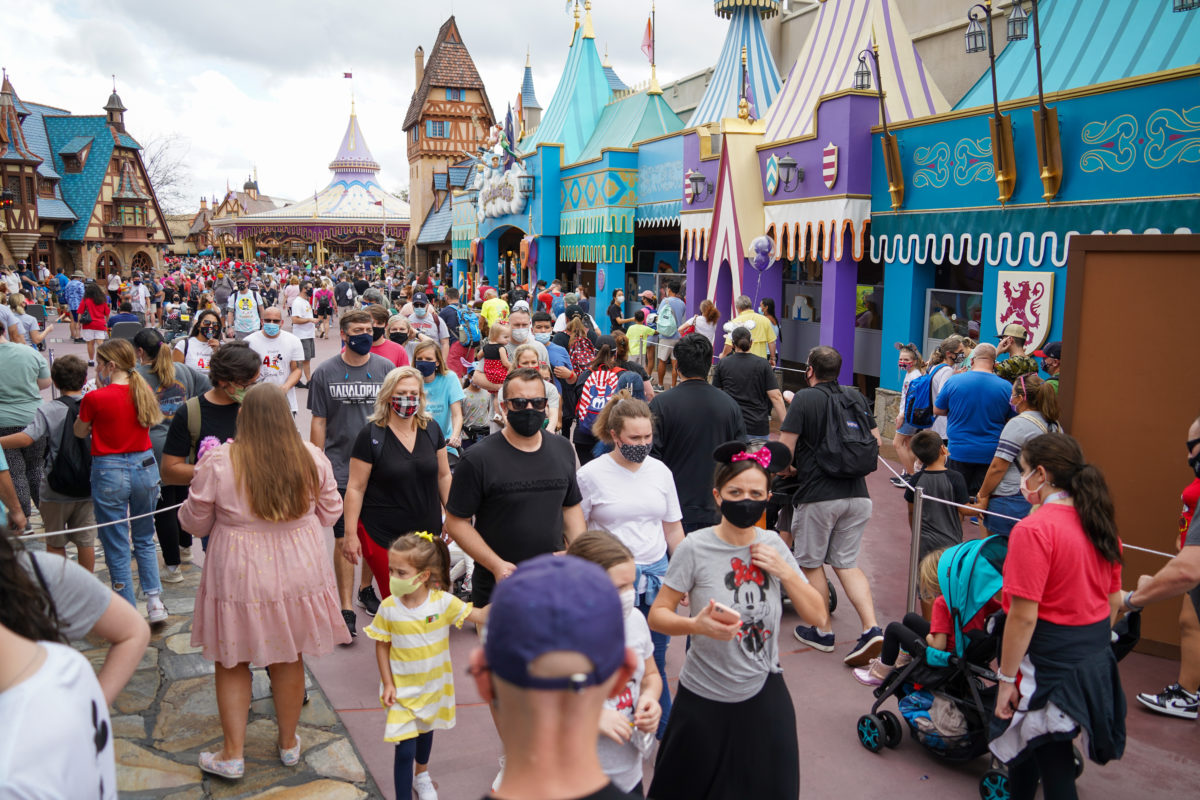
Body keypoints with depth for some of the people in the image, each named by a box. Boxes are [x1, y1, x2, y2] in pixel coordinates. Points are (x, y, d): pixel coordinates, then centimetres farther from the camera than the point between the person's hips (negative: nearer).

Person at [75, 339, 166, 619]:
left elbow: (80, 432, 3)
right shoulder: (144, 392, -2)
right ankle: (154, 601, 13)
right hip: (145, 467, 4)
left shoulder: (95, 398, -14)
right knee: (144, 540, 19)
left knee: (117, 548, 8)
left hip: (109, 473, -4)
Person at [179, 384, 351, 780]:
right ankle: (289, 743, 34)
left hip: (239, 575, -2)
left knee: (232, 662, 16)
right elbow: (329, 512, 5)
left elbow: (195, 523, -2)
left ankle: (232, 754, 25)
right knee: (290, 658, 17)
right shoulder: (312, 458, -7)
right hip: (297, 572, 2)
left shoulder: (218, 461, -14)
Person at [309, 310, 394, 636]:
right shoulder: (325, 372, 0)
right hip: (340, 469, -2)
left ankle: (366, 587, 35)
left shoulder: (385, 368, 2)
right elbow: (319, 423, 3)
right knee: (343, 539, 0)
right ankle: (346, 607, 9)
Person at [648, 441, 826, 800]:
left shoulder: (773, 544, -1)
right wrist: (696, 625, -30)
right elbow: (657, 615, -11)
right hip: (704, 700, -3)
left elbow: (818, 616, 2)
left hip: (764, 694, 4)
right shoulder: (695, 548, -14)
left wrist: (785, 571, -12)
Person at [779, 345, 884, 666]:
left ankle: (822, 632, 20)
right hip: (857, 494, 6)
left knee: (811, 563, 11)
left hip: (818, 495, -5)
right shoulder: (856, 397, 9)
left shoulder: (804, 399, -8)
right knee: (847, 563, 13)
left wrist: (786, 468, 8)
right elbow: (875, 441, 14)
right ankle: (871, 629, -1)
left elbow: (784, 448, -12)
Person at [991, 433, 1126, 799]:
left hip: (1050, 660, -8)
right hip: (1097, 657, 8)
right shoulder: (1100, 524, 3)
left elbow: (1024, 616, -22)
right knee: (1030, 739, 24)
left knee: (1052, 760, 5)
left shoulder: (1034, 530, -22)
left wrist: (1006, 679, -14)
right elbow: (1115, 599, 12)